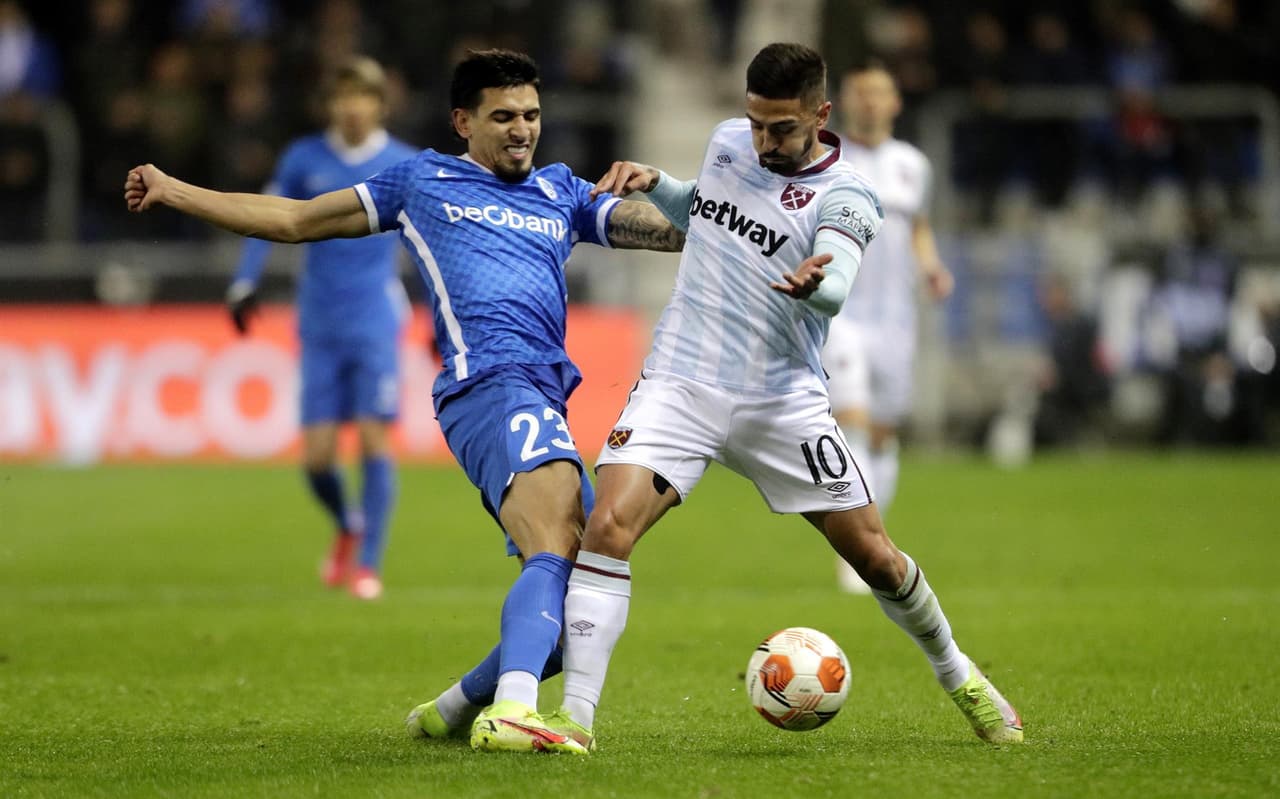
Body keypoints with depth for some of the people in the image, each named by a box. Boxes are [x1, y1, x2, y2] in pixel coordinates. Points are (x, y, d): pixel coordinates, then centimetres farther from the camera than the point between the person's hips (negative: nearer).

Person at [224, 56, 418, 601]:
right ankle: (348, 529, 29)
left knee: (375, 440, -10)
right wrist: (244, 284, -2)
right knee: (317, 454, -1)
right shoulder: (303, 159, 4)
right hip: (319, 325, 2)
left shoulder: (405, 167, 1)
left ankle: (368, 563, -3)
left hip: (376, 325, -2)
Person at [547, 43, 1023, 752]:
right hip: (680, 384, 2)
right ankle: (576, 713, -17)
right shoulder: (727, 141, 7)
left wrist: (811, 283, -54)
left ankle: (957, 676, 30)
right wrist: (653, 184, 8)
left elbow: (834, 290, -29)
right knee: (608, 526, -20)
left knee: (874, 556, 3)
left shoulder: (845, 199, -9)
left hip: (780, 402, -2)